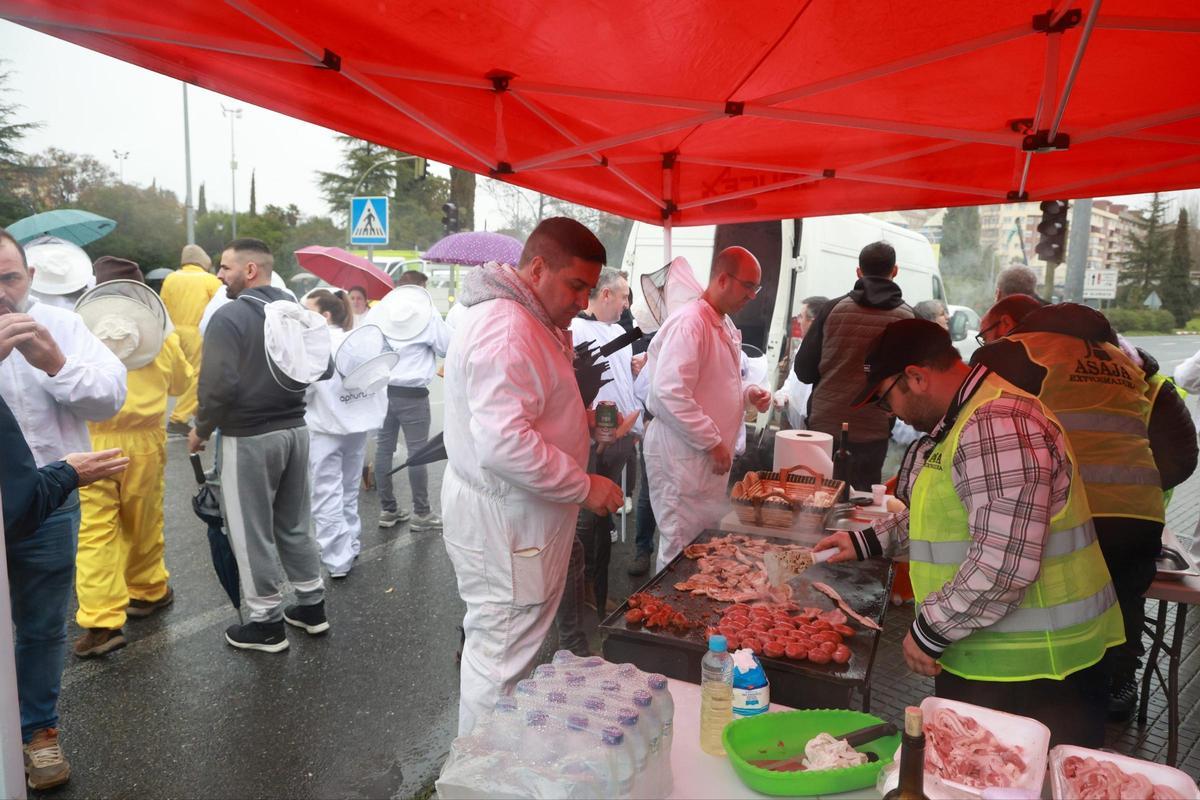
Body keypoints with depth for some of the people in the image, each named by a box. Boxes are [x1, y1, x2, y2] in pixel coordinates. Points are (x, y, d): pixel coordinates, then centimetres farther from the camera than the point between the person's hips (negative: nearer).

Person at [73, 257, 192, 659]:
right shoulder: (160, 332, 2)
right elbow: (182, 382, 15)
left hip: (90, 441, -2)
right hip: (144, 441, 2)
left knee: (95, 530, 0)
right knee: (143, 523, 16)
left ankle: (102, 621, -3)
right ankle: (148, 592, 32)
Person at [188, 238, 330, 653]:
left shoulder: (229, 316, -14)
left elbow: (219, 385, -21)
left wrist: (201, 430, -6)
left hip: (248, 437, -7)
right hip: (295, 428, 7)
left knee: (253, 531, 6)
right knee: (294, 524, 18)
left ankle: (268, 623, 16)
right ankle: (312, 606, 27)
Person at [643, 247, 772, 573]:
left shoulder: (726, 325, 14)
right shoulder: (690, 324, -18)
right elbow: (670, 394, -27)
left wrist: (748, 393, 5)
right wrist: (713, 443, -20)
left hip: (711, 456, 10)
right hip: (682, 456, -10)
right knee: (681, 552, -1)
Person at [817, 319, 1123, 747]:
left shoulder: (997, 427, -24)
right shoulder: (962, 420, 11)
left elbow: (1004, 565, -31)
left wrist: (930, 632, -19)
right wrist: (870, 540, 21)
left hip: (1030, 670, -10)